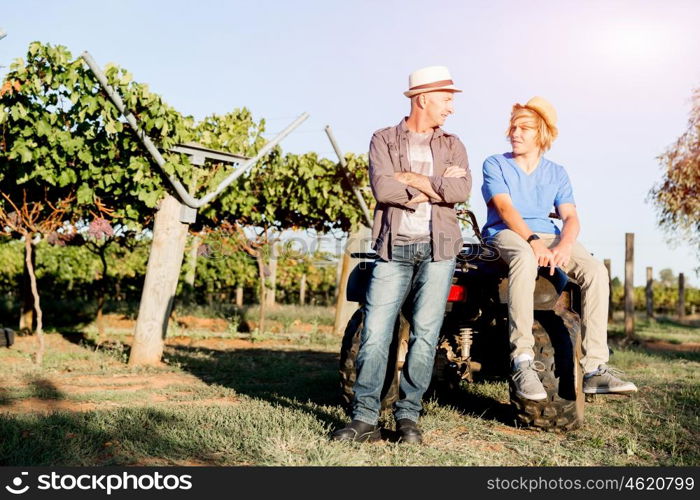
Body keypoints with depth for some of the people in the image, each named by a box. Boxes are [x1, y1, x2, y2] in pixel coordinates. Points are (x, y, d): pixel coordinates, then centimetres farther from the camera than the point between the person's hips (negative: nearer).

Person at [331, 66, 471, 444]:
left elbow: (461, 190, -4)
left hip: (438, 247, 1)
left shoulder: (452, 145, 15)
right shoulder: (384, 139, 10)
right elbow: (382, 188, -9)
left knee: (425, 333, -1)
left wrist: (411, 178, -6)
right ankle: (364, 418, 3)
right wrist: (436, 185, -6)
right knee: (375, 332, -5)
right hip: (394, 248, -1)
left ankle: (408, 416, 9)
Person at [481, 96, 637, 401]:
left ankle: (594, 368, -25)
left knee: (595, 270, -24)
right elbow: (505, 209, -11)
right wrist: (533, 241, -29)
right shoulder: (495, 165, 6)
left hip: (548, 236, 4)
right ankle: (522, 363, -43)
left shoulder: (556, 173, 16)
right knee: (525, 259, -41)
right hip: (506, 233, -4)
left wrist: (564, 245, -21)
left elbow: (570, 216, 3)